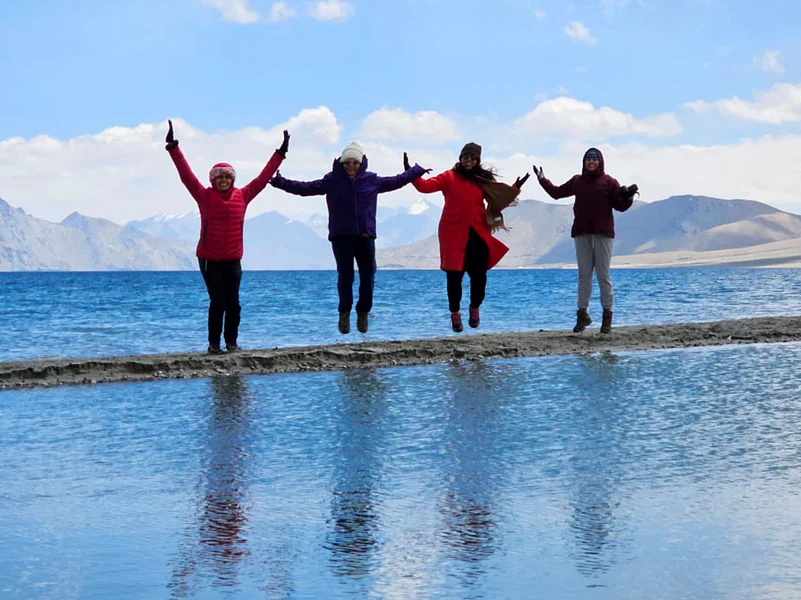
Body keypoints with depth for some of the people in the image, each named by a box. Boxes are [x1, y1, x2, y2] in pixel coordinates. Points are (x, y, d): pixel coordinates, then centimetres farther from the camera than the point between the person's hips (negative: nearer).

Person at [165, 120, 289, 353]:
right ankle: (214, 343, 8)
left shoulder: (242, 196, 5)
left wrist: (280, 154, 11)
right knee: (217, 302, -3)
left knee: (233, 303, 2)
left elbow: (263, 178, 10)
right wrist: (173, 148, -13)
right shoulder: (204, 196, -2)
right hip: (209, 260, -2)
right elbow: (186, 174, -7)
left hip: (233, 260, 2)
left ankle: (232, 341, 14)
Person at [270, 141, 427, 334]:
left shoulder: (372, 180, 5)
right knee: (345, 276, -3)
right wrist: (281, 182, -17)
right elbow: (306, 188, -7)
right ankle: (344, 313, 15)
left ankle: (363, 313, 19)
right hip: (341, 236, -2)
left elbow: (396, 181, 18)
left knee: (368, 277, 2)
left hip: (365, 236, 2)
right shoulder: (332, 179, -2)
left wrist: (416, 171, 20)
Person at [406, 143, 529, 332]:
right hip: (454, 235, -3)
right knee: (454, 276, -2)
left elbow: (498, 201, 10)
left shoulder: (484, 180, 10)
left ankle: (475, 310, 28)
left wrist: (515, 190, 1)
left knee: (479, 275, 2)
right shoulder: (449, 177, 0)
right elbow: (426, 186, -10)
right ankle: (455, 314, 15)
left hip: (478, 235, 3)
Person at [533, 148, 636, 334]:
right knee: (584, 275, 6)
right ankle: (582, 314, 10)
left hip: (603, 234, -3)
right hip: (581, 234, 3)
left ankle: (607, 315, 3)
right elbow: (556, 192, 20)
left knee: (603, 275, -1)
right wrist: (542, 179, 15)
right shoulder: (577, 181, 10)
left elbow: (620, 206, 0)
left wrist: (628, 197, -19)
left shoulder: (609, 182, 1)